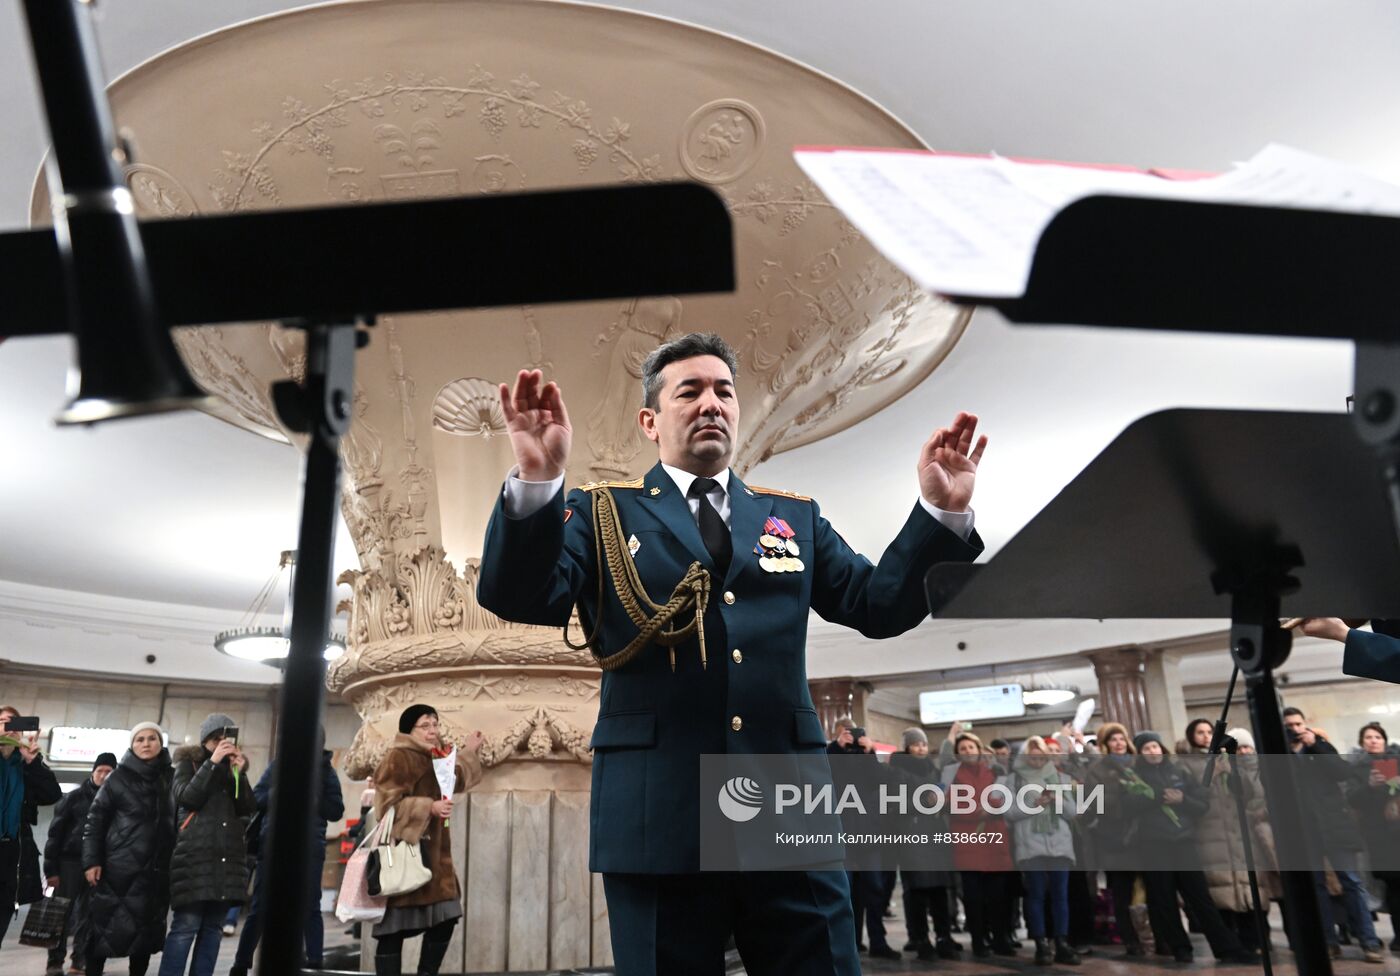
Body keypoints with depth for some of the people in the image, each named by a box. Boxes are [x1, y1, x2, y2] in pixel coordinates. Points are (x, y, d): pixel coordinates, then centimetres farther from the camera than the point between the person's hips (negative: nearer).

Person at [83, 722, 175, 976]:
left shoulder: (171, 778, 6)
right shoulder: (119, 777, 1)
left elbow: (179, 819, 7)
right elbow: (95, 820, 1)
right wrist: (91, 861, -7)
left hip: (157, 870, 2)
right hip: (118, 868, -2)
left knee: (146, 930, 7)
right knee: (104, 927, 2)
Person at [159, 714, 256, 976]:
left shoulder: (234, 767, 17)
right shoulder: (189, 763, 7)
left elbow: (249, 809, 7)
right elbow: (186, 798, -10)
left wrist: (239, 773, -5)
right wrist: (212, 763, -13)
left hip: (229, 857, 5)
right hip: (195, 856, -5)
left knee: (213, 926, 6)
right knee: (186, 925, -10)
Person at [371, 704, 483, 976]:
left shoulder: (436, 757, 16)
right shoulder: (398, 758, -10)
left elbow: (460, 780, 35)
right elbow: (388, 804, -18)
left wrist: (468, 751, 30)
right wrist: (429, 807, -23)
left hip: (433, 852, 8)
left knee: (445, 918, 7)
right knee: (395, 925, -5)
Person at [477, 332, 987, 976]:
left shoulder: (795, 517, 15)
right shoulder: (601, 512, 6)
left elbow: (879, 607, 9)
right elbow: (519, 600, -7)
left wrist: (941, 512, -5)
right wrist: (536, 482, -23)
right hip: (658, 815, -2)